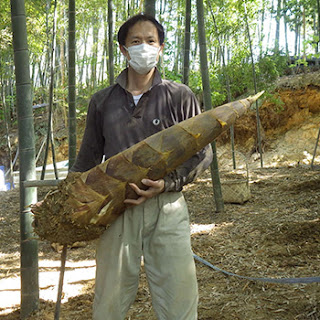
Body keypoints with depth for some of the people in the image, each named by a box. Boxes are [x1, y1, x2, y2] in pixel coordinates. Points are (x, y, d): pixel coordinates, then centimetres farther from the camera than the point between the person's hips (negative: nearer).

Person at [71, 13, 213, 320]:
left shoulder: (180, 96, 4)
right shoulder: (102, 101, 11)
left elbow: (202, 154, 4)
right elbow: (87, 160, 18)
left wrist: (166, 183, -12)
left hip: (166, 208, -1)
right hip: (116, 210, 2)